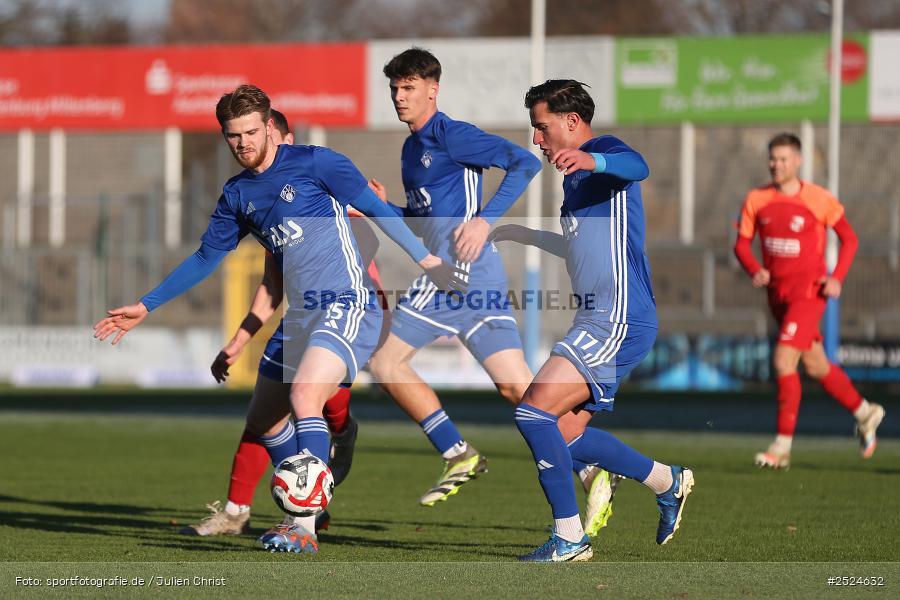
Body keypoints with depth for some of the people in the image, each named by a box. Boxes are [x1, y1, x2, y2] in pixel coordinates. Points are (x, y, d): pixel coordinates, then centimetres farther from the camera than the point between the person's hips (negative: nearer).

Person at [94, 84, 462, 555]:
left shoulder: (312, 163, -7)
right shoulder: (237, 195, 12)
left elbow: (376, 209, -4)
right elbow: (205, 258, 21)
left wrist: (426, 259, -11)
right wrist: (145, 308, 20)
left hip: (347, 307, -8)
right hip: (299, 316, 8)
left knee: (304, 397, -28)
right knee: (262, 422, 13)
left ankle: (305, 528, -28)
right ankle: (303, 514, 31)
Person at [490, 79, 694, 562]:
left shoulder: (605, 152, -7)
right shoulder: (575, 177, 22)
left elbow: (636, 167, -34)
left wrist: (590, 159, -54)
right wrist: (523, 234, 38)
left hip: (617, 320, -10)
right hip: (599, 321, 10)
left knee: (534, 411, -17)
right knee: (566, 435, 11)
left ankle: (569, 538, -11)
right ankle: (668, 483, 27)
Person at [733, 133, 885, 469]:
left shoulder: (819, 200, -8)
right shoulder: (757, 200, 3)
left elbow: (849, 238, 2)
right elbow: (742, 243, 7)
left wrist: (837, 278, -10)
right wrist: (754, 270, -13)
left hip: (808, 292, -6)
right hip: (778, 294, 6)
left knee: (783, 362, -17)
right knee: (816, 366, 15)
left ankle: (783, 446, -13)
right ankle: (865, 413, 37)